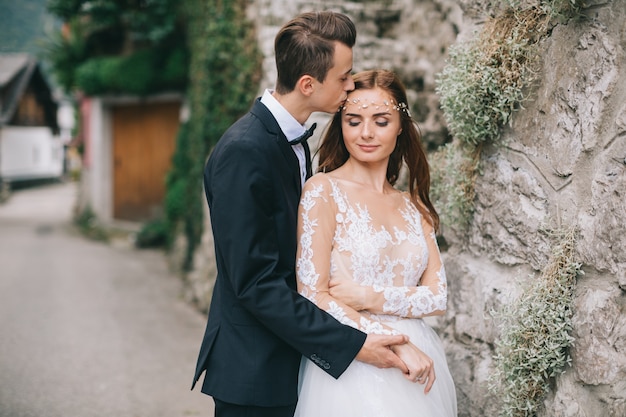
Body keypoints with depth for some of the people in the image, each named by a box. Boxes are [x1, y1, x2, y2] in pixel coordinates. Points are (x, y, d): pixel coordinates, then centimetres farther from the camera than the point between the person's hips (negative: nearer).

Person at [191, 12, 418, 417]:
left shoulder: (292, 138, 7)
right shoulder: (243, 151, -22)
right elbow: (255, 283, -24)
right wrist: (351, 344, -23)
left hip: (288, 356, 8)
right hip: (254, 369, -8)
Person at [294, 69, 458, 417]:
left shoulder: (413, 206, 9)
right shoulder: (323, 190, -6)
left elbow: (437, 297, 2)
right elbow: (313, 297, -12)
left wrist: (369, 297, -13)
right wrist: (396, 343, -15)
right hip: (351, 371, -5)